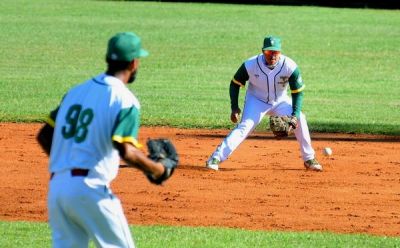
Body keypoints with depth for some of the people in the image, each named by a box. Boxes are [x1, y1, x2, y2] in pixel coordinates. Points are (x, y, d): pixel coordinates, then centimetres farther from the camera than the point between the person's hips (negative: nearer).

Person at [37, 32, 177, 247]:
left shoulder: (76, 91, 15)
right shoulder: (125, 100, -7)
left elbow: (44, 136, 16)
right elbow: (126, 151, -20)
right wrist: (158, 169, -4)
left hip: (56, 186, 6)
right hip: (90, 189, -6)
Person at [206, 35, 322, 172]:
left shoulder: (290, 67, -25)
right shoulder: (250, 65, -25)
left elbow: (298, 92, -16)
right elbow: (235, 84, -9)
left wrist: (295, 114, -28)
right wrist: (234, 108, -16)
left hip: (280, 102, 2)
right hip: (256, 101, -2)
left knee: (300, 119, -18)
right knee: (244, 127, -23)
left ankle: (309, 159, -2)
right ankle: (216, 158, -25)